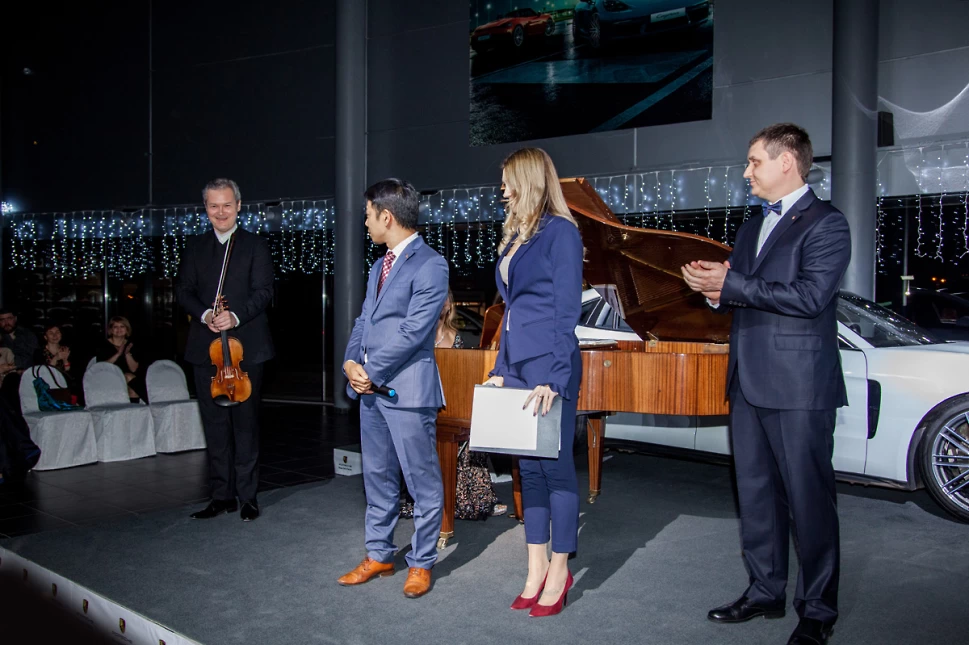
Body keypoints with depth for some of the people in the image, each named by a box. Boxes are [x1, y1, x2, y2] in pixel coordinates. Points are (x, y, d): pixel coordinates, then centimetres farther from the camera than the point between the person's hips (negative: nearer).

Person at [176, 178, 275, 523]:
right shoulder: (195, 247, 14)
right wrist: (205, 314, -12)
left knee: (245, 420, 1)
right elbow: (183, 290, 8)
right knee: (214, 423, 7)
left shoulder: (256, 245, 4)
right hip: (206, 348, 3)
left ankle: (248, 496, 10)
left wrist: (236, 316, -20)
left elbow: (264, 291, -5)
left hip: (245, 346, -3)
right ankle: (222, 495, 17)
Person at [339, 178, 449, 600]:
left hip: (407, 389, -9)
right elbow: (364, 320, 16)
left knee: (422, 482, 3)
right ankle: (378, 556, 30)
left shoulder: (429, 266, -12)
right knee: (378, 478, 17)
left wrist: (371, 372, -15)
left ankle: (421, 564, 16)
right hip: (371, 389, 9)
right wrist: (351, 363, -2)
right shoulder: (379, 266, 17)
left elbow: (413, 330, -18)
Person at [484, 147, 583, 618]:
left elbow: (567, 310, -13)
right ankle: (537, 570, 20)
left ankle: (558, 572, 13)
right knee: (528, 467, 11)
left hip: (548, 366, -8)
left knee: (555, 465, 1)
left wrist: (554, 378, -18)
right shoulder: (516, 235, 16)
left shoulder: (559, 231, -8)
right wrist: (500, 369, 13)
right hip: (518, 364, 8)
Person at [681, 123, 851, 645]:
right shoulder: (753, 226, 18)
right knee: (756, 495, 15)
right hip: (749, 383, 8)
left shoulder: (825, 223, -8)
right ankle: (765, 591, 29)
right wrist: (712, 286, -2)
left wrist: (730, 283, -16)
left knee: (809, 502, 2)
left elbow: (810, 295, -21)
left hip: (798, 387, -8)